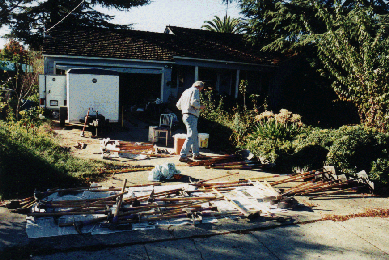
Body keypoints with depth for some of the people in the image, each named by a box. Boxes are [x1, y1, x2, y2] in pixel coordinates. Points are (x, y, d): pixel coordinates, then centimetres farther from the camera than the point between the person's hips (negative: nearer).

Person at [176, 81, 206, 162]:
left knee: (195, 136, 19)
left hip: (185, 115, 10)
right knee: (190, 137, -10)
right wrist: (200, 106, -3)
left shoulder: (186, 91, 21)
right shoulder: (195, 90, -4)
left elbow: (178, 105, 20)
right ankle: (183, 156, -12)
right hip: (191, 116, -10)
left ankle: (196, 154, 26)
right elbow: (193, 102, -20)